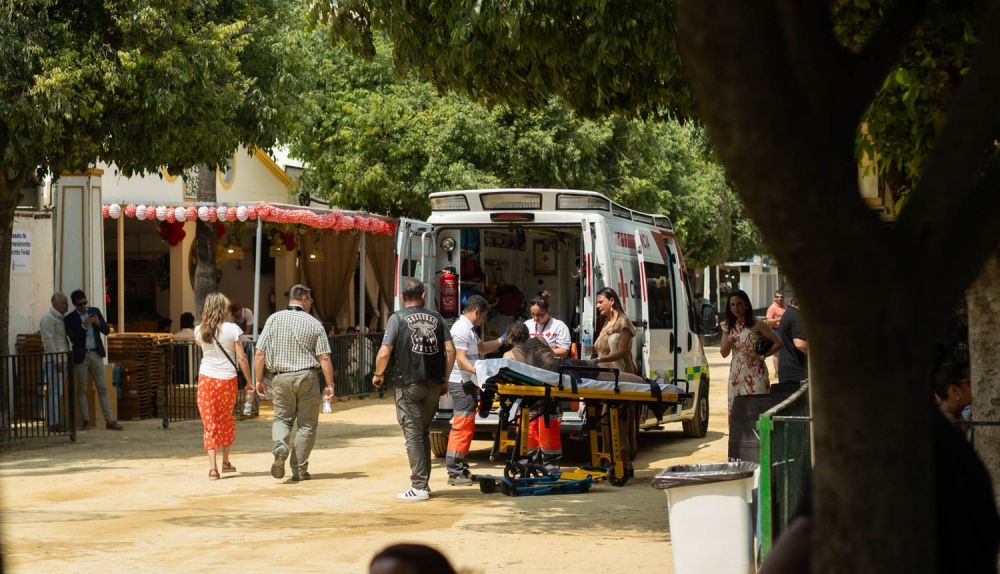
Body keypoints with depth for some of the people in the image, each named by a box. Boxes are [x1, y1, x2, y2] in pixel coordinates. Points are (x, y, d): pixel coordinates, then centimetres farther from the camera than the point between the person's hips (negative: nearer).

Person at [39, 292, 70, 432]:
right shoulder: (48, 318, -9)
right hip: (54, 361, -9)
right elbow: (48, 341, -16)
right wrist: (57, 361, -21)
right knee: (55, 392, -12)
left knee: (58, 393, 8)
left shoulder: (60, 318, 20)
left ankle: (56, 422, 9)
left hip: (61, 361, 9)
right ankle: (53, 424, -13)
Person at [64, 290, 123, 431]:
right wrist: (84, 325, -21)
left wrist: (98, 323, -12)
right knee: (82, 389, 2)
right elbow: (73, 338, -11)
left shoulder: (95, 311, 8)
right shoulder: (69, 318, -2)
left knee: (102, 387, 0)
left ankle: (109, 420, -3)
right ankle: (86, 420, 7)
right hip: (81, 356, -2)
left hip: (96, 354, 2)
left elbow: (106, 331, 7)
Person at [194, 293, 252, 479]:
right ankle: (226, 461, 31)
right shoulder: (232, 329, -9)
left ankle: (212, 466, -9)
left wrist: (207, 321, 21)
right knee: (227, 419, 20)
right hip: (227, 380, -1)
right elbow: (241, 358, -8)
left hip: (206, 379, 1)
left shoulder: (199, 330, -1)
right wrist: (250, 382, 0)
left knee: (210, 422, 3)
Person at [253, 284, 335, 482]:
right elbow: (324, 358, -6)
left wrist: (259, 380, 7)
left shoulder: (274, 319, 0)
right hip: (307, 377, -1)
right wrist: (329, 385, 0)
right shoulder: (314, 324, -3)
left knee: (282, 418, 16)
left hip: (282, 378, 1)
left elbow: (260, 354, -2)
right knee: (307, 424, 9)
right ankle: (299, 470, 8)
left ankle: (280, 446, -14)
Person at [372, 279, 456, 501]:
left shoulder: (397, 318, -4)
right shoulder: (436, 318, 7)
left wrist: (378, 374, 7)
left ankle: (419, 487, -4)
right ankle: (424, 482, 20)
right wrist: (444, 377, 13)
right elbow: (450, 350, 3)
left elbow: (385, 352, -9)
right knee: (424, 432, 17)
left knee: (413, 434, -1)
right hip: (434, 383, 4)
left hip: (409, 384, -4)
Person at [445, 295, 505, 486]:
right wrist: (477, 372, -32)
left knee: (466, 427, 15)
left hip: (468, 383, 11)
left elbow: (481, 348, 31)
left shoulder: (469, 329, 20)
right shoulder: (462, 329, -14)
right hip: (461, 382, -11)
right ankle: (455, 472, -13)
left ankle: (461, 469, 21)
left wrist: (502, 340, 25)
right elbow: (460, 359, -21)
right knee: (462, 426, -12)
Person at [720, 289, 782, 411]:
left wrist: (762, 356, -13)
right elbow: (724, 354, 6)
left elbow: (778, 343, -5)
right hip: (736, 375, 4)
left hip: (755, 373, -4)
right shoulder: (729, 327, 9)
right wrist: (728, 344, -14)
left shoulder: (757, 325, -5)